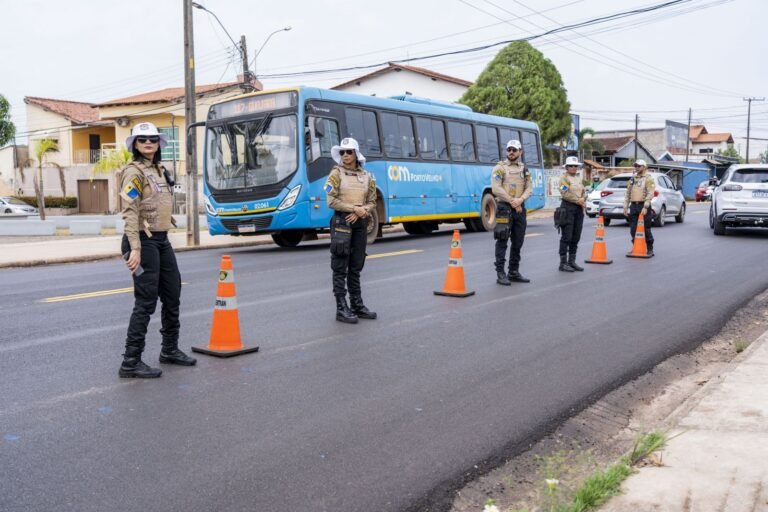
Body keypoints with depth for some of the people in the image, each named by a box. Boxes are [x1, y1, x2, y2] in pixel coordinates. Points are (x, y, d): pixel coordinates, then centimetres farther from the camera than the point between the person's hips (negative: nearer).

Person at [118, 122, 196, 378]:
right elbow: (130, 212, -19)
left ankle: (170, 350, 30)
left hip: (162, 240, 9)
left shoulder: (159, 170, 15)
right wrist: (135, 249, -26)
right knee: (146, 301, -8)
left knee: (172, 294, 15)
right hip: (143, 241, -9)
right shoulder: (134, 171, -10)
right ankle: (130, 362, 0)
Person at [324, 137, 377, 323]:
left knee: (356, 267, 11)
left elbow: (372, 202, 9)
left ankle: (357, 305, 19)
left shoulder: (366, 176, 10)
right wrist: (354, 208, -15)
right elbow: (332, 201, -10)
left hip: (360, 223, 5)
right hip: (341, 222, -4)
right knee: (340, 267, -2)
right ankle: (341, 309, 0)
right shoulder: (336, 174, -3)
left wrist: (360, 213, -10)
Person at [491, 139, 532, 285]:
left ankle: (514, 272, 19)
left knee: (518, 242, 9)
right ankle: (500, 273, -3)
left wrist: (520, 199, -13)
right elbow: (496, 189, -12)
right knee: (502, 241, -6)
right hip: (504, 207, -5)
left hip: (520, 208, 6)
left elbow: (529, 188, 7)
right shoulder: (500, 168, -3)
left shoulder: (524, 169, 13)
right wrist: (512, 201, -13)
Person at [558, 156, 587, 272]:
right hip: (568, 207, -8)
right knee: (566, 237, -8)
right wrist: (578, 201, -13)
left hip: (579, 209, 8)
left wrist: (583, 199, -7)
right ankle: (563, 263, -5)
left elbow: (584, 192, 15)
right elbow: (566, 194, -15)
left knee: (576, 237, 8)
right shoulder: (564, 178, -4)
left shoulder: (578, 179, 19)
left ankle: (572, 261, 15)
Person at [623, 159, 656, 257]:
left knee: (646, 229, -2)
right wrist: (625, 207, 11)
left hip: (643, 206, -5)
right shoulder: (632, 178, 15)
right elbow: (627, 193, 17)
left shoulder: (648, 178, -4)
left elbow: (650, 194, -13)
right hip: (633, 206, 6)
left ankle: (650, 249, 7)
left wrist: (645, 207, -22)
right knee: (633, 229, 6)